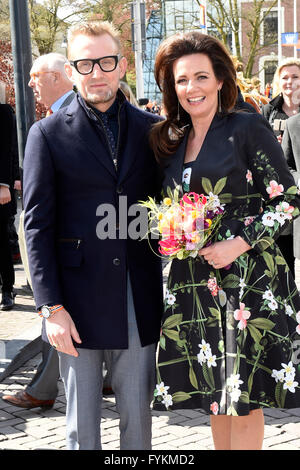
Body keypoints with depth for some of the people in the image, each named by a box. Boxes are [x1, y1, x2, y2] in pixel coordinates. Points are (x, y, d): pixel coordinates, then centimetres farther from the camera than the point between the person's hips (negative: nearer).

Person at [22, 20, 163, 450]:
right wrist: (51, 307, -9)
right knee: (82, 423, 9)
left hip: (139, 297, 2)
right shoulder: (49, 134, -1)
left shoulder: (151, 129, 6)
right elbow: (37, 225, -3)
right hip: (78, 298, -2)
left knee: (138, 412, 10)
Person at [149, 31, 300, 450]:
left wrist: (239, 243, -18)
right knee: (214, 390, 13)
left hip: (244, 273, -5)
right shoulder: (173, 140, 11)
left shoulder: (248, 128, -6)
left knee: (243, 395, -2)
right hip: (193, 281, 6)